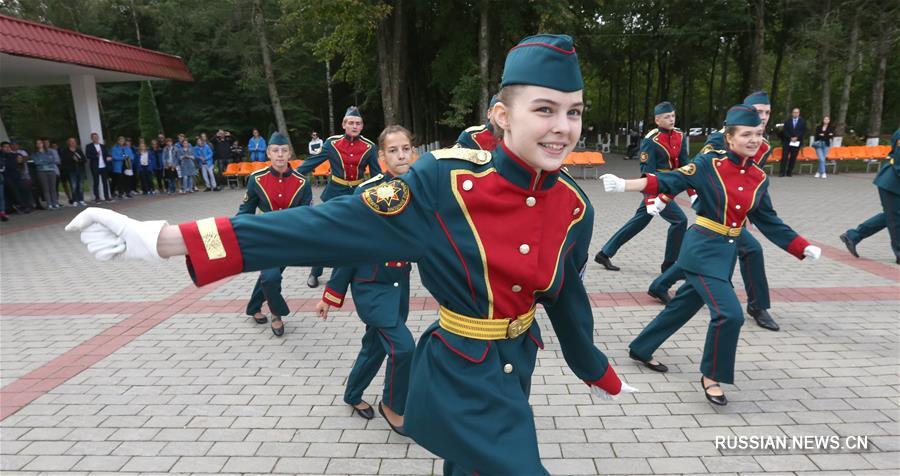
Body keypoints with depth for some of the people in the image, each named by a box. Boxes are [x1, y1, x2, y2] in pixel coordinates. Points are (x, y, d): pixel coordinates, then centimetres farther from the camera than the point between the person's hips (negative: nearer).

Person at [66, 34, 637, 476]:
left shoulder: (574, 206, -9)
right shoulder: (445, 182, -25)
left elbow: (568, 298, 6)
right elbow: (332, 225, -29)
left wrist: (599, 372, 21)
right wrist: (167, 238, -34)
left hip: (517, 367, 6)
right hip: (463, 377, -5)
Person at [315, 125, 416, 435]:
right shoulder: (367, 192, -17)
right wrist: (331, 295, -9)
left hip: (400, 283, 5)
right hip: (370, 285, -5)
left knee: (377, 345, 19)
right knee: (403, 346, -15)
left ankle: (353, 395, 46)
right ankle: (391, 406, 13)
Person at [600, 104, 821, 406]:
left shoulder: (759, 179, 5)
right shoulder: (709, 163, -10)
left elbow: (768, 222, 13)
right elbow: (670, 181, -17)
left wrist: (804, 247, 9)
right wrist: (625, 185, -30)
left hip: (727, 251, 7)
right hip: (702, 249, -6)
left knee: (682, 307, 17)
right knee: (729, 314, -16)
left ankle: (641, 350, 36)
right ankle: (711, 376, 8)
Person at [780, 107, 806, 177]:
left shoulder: (802, 121, 8)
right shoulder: (787, 121, 8)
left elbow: (803, 131, 1)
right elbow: (785, 131, 1)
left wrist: (796, 137, -12)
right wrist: (790, 138, -11)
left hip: (797, 142, 0)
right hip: (787, 141, 0)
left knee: (793, 158, 0)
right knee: (784, 157, -7)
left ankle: (789, 172, 5)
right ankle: (782, 172, -6)